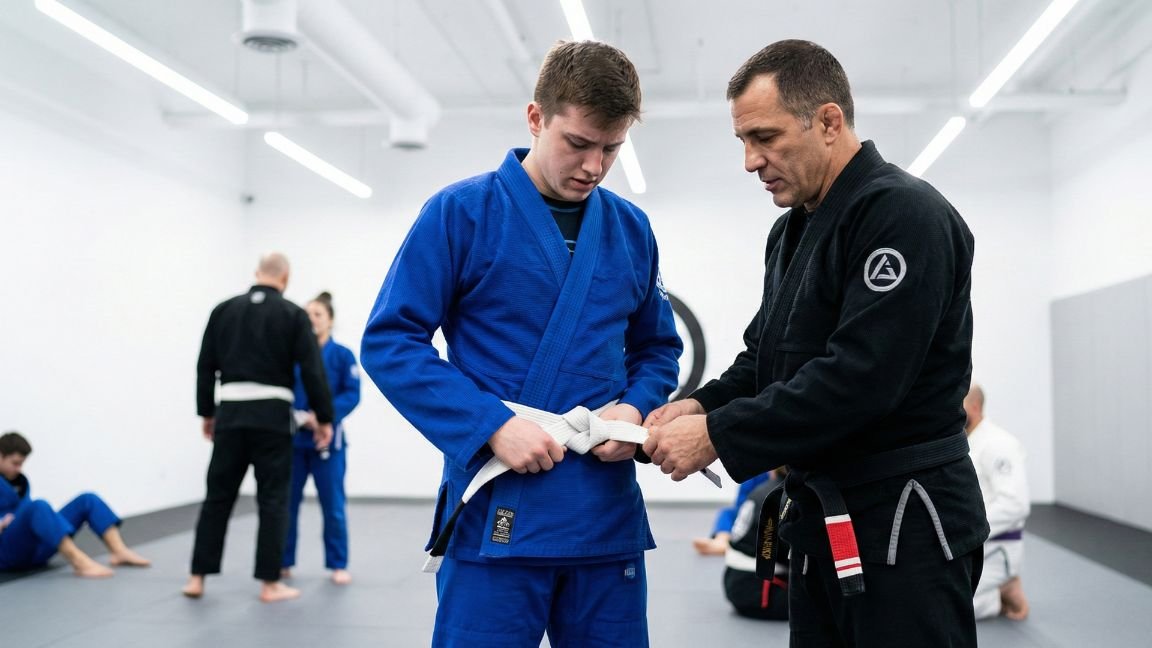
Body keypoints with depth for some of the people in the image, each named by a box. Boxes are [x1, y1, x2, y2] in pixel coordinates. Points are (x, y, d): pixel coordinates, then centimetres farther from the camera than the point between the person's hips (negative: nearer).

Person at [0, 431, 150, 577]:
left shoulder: (20, 481, 17)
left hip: (35, 548, 7)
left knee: (87, 500, -5)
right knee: (38, 506, -37)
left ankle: (120, 552, -24)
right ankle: (79, 561, -48)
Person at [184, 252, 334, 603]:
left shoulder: (223, 310, 8)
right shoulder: (293, 315, -2)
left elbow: (205, 367, 9)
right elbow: (312, 371, -5)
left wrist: (207, 412, 19)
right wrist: (324, 418, 2)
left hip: (231, 414, 3)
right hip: (272, 416, -3)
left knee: (218, 495, 12)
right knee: (273, 499, 4)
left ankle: (197, 578, 15)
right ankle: (270, 584, 6)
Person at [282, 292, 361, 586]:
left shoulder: (342, 355, -2)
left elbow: (352, 395, -8)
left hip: (326, 440, -2)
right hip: (292, 438, 2)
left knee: (333, 505, 4)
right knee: (286, 502, 7)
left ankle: (339, 565, 16)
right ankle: (284, 562, 22)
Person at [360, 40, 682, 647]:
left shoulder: (631, 229, 8)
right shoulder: (460, 212, -5)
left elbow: (657, 348, 18)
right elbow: (389, 342, -7)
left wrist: (635, 409, -4)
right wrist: (490, 424, -17)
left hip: (608, 513, 4)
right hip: (496, 511, -4)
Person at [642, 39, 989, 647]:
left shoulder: (905, 216, -17)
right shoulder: (791, 232, 13)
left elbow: (861, 376, -26)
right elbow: (764, 354, 18)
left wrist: (718, 436, -22)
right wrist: (702, 405, -3)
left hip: (903, 528, -8)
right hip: (820, 525, 9)